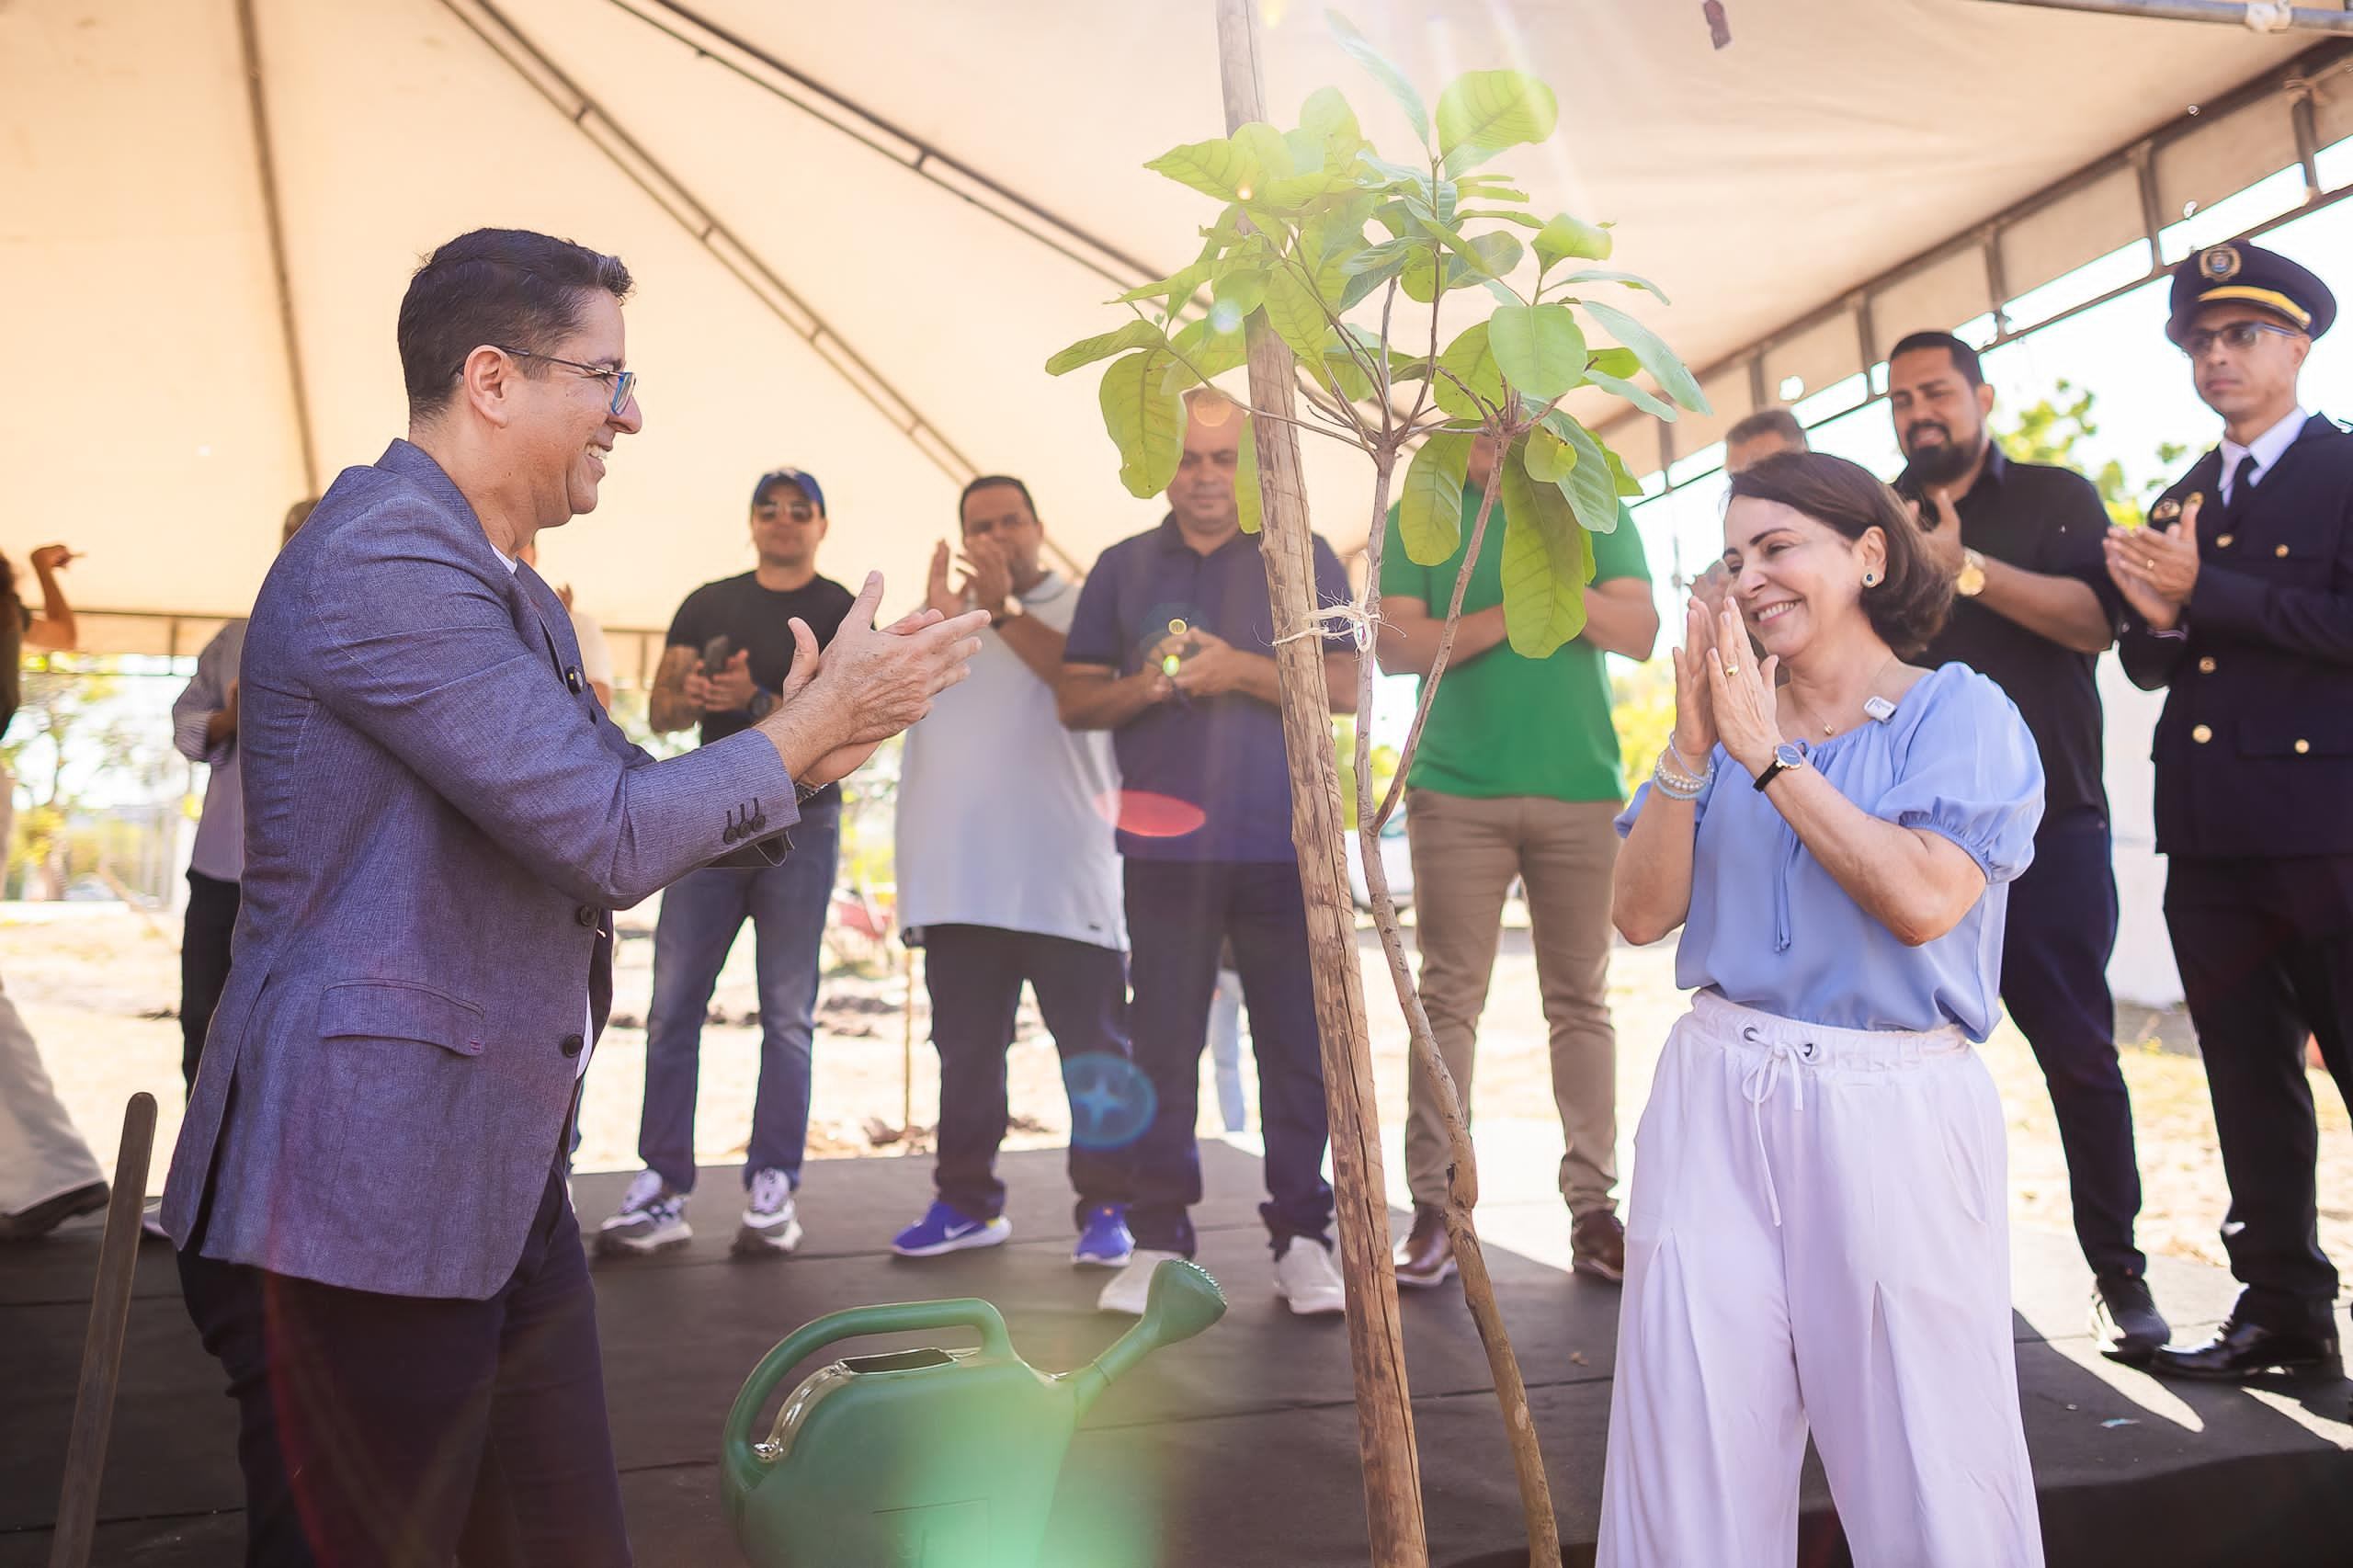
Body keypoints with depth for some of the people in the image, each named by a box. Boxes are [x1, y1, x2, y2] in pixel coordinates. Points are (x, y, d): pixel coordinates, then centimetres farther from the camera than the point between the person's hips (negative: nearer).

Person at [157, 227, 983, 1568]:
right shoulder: (383, 562, -17)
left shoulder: (507, 591, 17)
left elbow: (623, 795, 21)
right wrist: (815, 722, -9)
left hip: (501, 1182, 10)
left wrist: (806, 745, 5)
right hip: (361, 1198, -9)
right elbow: (608, 837, -22)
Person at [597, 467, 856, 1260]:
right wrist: (693, 696, -11)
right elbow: (659, 710, 11)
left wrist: (757, 700, -19)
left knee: (788, 1015, -2)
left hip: (799, 819, -3)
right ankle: (662, 1188, 4)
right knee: (671, 1007, -1)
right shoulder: (707, 605, 16)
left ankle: (771, 1191, 2)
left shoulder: (843, 613, 5)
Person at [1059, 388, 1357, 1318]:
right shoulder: (1123, 568, 15)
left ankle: (1301, 1241, 11)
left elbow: (1345, 687, 1)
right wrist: (1142, 686, -9)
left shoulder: (1304, 559, 10)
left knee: (1298, 1048, 1)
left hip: (1283, 847, -1)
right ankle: (1158, 1244, 12)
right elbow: (1074, 700, 12)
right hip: (1166, 847, 1)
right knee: (1162, 1047, 3)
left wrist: (1242, 670, -13)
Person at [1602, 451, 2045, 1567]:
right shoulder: (1728, 711, 11)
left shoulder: (1960, 712, -1)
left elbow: (1924, 900, -18)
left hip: (1892, 1110, -3)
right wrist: (1690, 753, -8)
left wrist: (1770, 758, -14)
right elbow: (1641, 913, 3)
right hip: (1715, 1099, 4)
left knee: (1928, 1473, 5)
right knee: (1694, 1463, 8)